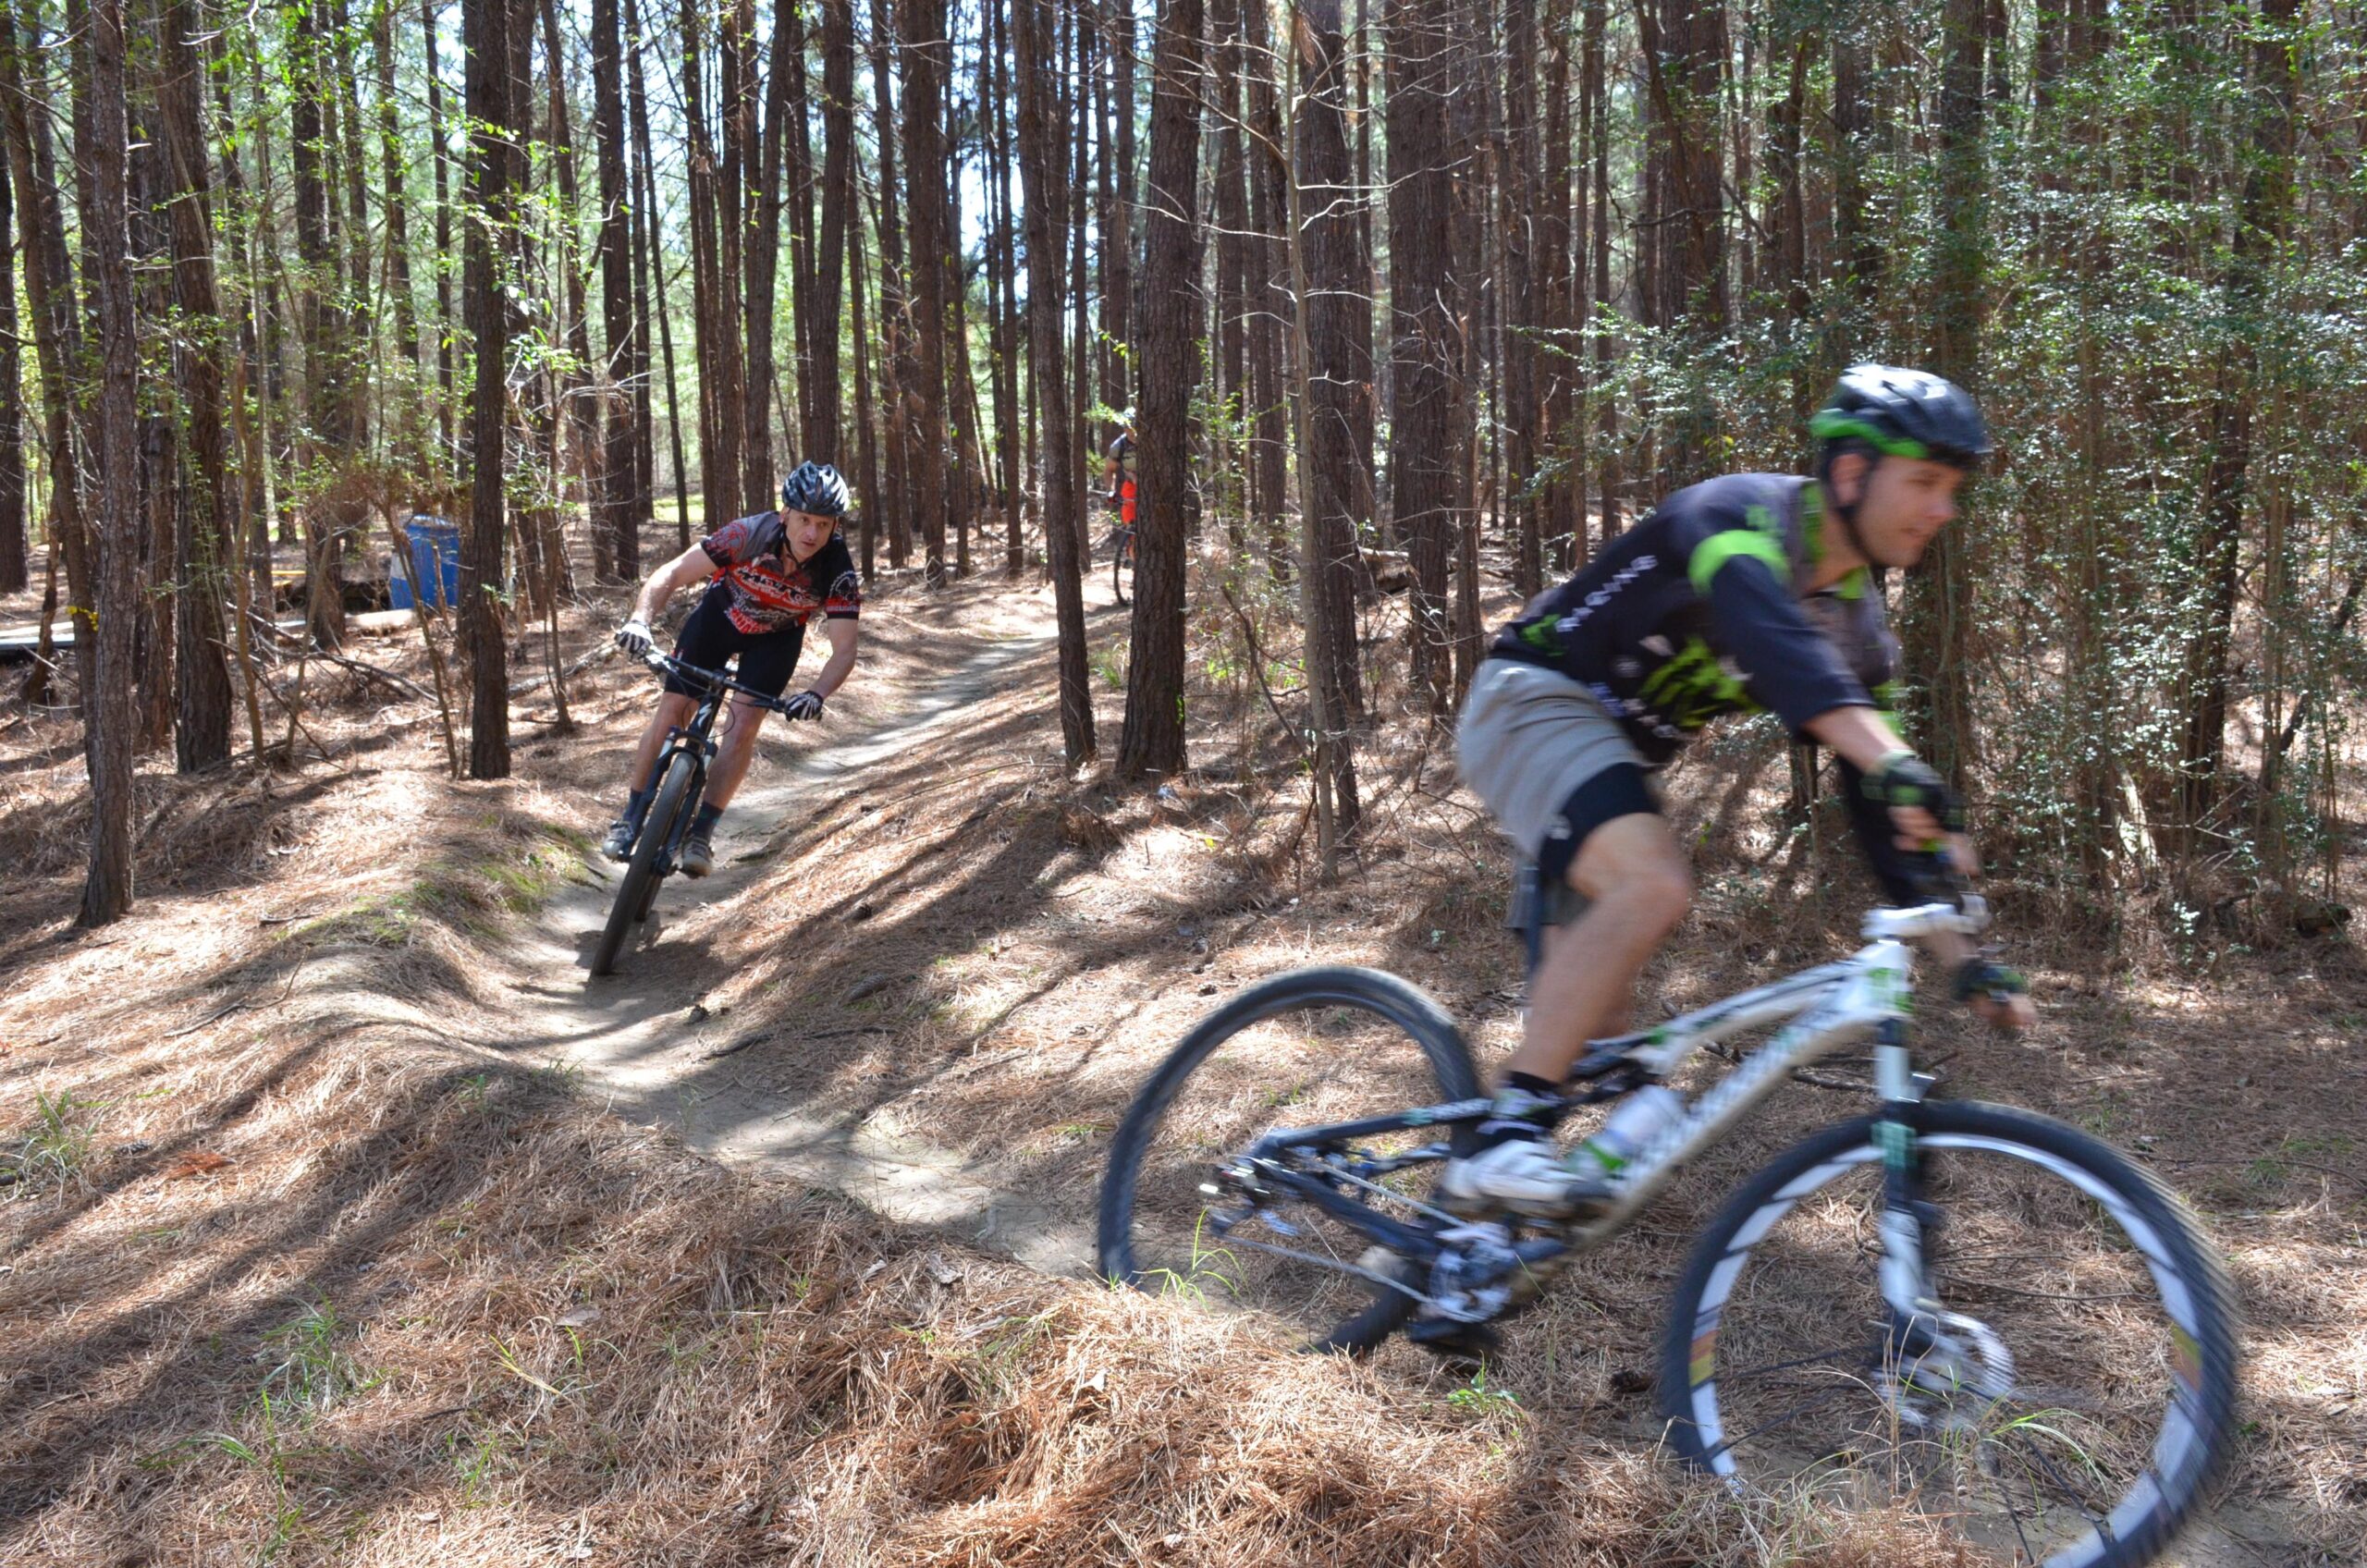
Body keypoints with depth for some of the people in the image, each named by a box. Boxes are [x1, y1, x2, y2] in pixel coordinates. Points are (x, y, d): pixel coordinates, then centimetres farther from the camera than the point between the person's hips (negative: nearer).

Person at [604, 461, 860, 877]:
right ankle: (630, 819, 8)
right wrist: (640, 620, -48)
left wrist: (816, 694, -51)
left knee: (743, 725, -16)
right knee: (672, 711, -7)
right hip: (722, 613, 0)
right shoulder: (749, 535, -35)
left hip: (777, 637, 0)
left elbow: (844, 650, -32)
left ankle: (701, 832, -3)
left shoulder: (839, 572, -32)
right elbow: (672, 574, -31)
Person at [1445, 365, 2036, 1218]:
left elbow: (1875, 808, 4)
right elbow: (1771, 636, -43)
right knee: (1653, 883, -33)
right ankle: (1504, 1140, -30)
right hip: (1535, 700, -9)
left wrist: (1961, 954, -1)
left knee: (1592, 1016, 13)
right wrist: (1895, 763, -58)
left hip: (1615, 747, 9)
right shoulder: (1739, 514, -21)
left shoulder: (1858, 626, 2)